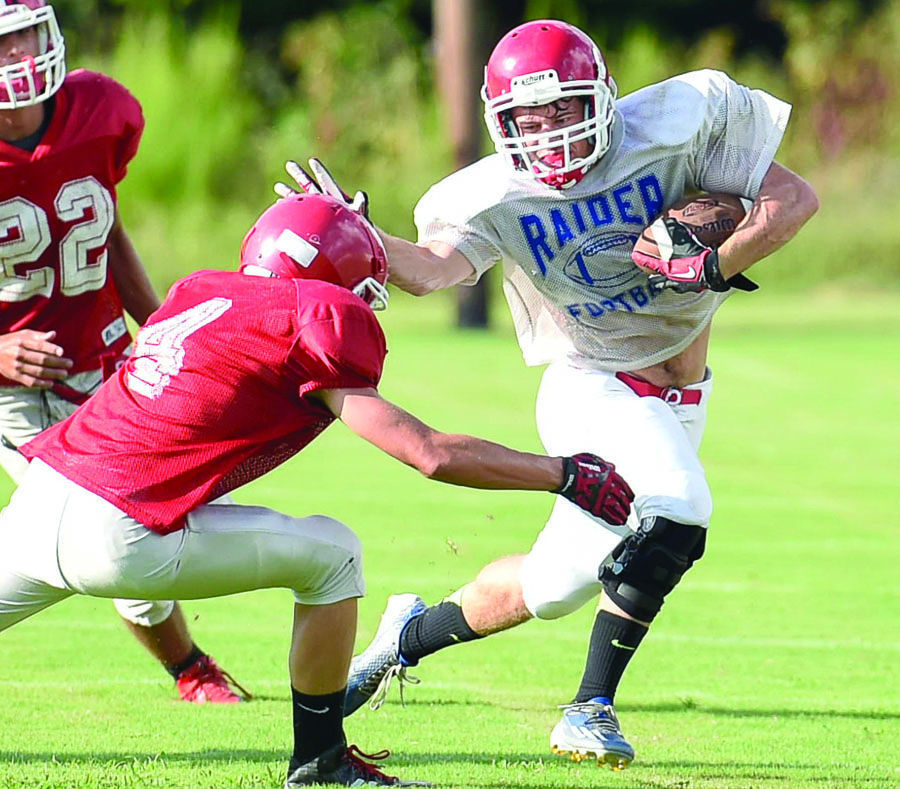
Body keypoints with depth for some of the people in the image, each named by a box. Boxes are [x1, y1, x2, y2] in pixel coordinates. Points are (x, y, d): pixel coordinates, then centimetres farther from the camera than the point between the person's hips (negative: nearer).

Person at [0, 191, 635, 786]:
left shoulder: (199, 292, 16)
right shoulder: (317, 316, -3)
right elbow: (429, 454, -4)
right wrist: (564, 474, 5)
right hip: (118, 540, -6)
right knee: (330, 554, 12)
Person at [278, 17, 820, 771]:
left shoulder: (673, 128, -12)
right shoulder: (501, 198, -13)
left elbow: (794, 197, -10)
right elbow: (431, 266, -31)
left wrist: (714, 267, -22)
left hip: (681, 397, 4)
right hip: (595, 390, -4)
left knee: (561, 580, 3)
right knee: (674, 515, -26)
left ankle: (412, 635, 26)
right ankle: (593, 706, -7)